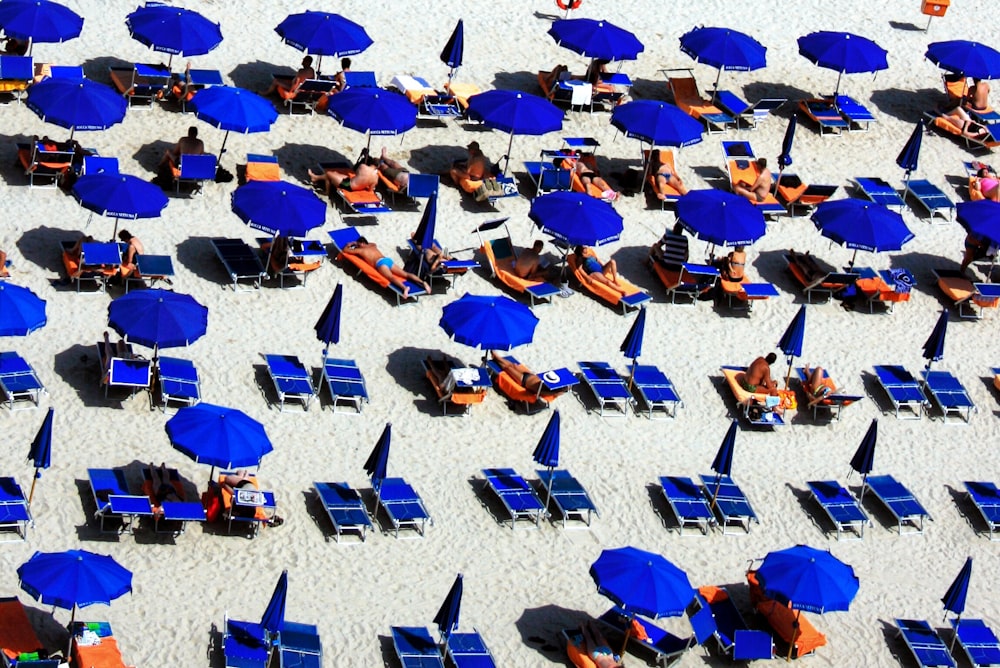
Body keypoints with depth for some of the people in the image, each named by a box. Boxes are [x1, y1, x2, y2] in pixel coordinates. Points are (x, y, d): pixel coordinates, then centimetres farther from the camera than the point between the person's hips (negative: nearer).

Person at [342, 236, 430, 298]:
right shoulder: (373, 246, 37)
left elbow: (345, 250, 28)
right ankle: (422, 283, -27)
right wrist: (356, 243, 68)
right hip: (388, 260, 7)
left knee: (390, 277, -31)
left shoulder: (360, 250, 19)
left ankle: (404, 287, -61)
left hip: (380, 263, -7)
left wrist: (349, 245, 50)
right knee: (405, 274, -6)